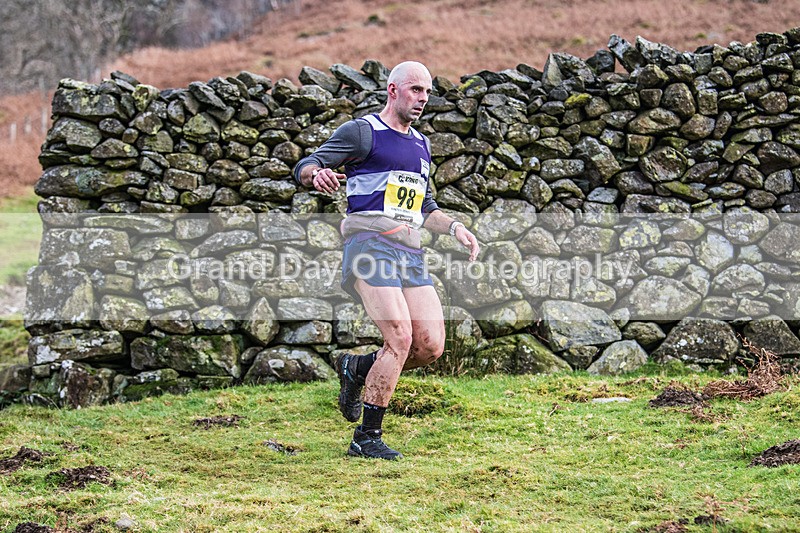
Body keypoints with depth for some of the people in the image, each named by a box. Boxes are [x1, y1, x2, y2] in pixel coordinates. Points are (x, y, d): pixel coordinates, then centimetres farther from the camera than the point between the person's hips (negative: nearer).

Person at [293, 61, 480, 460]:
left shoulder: (421, 145, 24)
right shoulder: (362, 132, 2)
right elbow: (303, 167, -2)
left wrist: (455, 228, 15)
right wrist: (317, 173, -26)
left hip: (410, 254, 7)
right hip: (370, 243, -7)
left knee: (431, 346, -5)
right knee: (400, 338, -18)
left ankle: (356, 368, 19)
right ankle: (366, 439, -8)